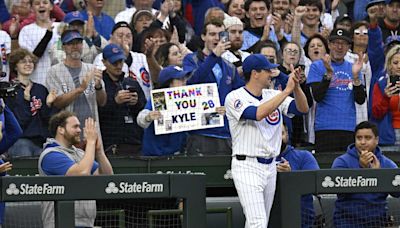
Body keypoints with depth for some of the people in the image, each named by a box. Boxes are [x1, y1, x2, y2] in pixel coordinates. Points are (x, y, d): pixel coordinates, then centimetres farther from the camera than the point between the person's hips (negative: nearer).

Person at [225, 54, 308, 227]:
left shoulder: (273, 96, 10)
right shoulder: (235, 97, -10)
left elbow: (303, 108, 2)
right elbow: (258, 113, -27)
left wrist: (296, 86, -16)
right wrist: (287, 91, -24)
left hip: (270, 167, 7)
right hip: (247, 166, -7)